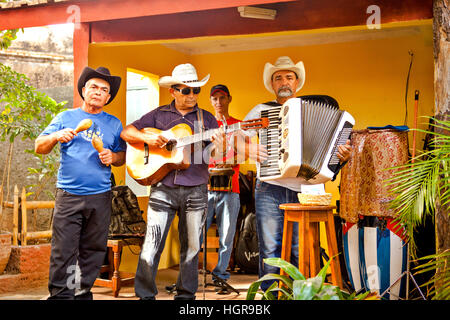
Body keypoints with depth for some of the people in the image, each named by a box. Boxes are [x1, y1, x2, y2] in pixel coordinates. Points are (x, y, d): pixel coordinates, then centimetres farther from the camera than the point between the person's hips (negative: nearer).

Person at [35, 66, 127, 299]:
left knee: (93, 249, 6)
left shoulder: (113, 123, 14)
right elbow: (39, 147, 5)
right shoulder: (65, 118, 9)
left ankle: (83, 292, 19)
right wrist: (57, 136, -15)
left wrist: (113, 157, -5)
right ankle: (60, 294, 5)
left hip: (100, 197, 2)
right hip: (68, 195, -2)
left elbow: (123, 156, 17)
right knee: (63, 250, -4)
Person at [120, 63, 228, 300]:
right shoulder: (158, 115, 9)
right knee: (152, 243, -4)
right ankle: (145, 294, 10)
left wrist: (218, 146, -19)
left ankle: (185, 294, 23)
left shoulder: (206, 119, 10)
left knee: (191, 246, 9)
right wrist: (147, 138, -11)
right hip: (163, 189, -1)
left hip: (195, 191, 1)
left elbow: (210, 159, 4)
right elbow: (126, 132, 8)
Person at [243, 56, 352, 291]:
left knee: (300, 251, 2)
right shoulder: (262, 110, 11)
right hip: (270, 190, -1)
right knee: (270, 250, 1)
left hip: (301, 191, 1)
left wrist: (343, 156, -9)